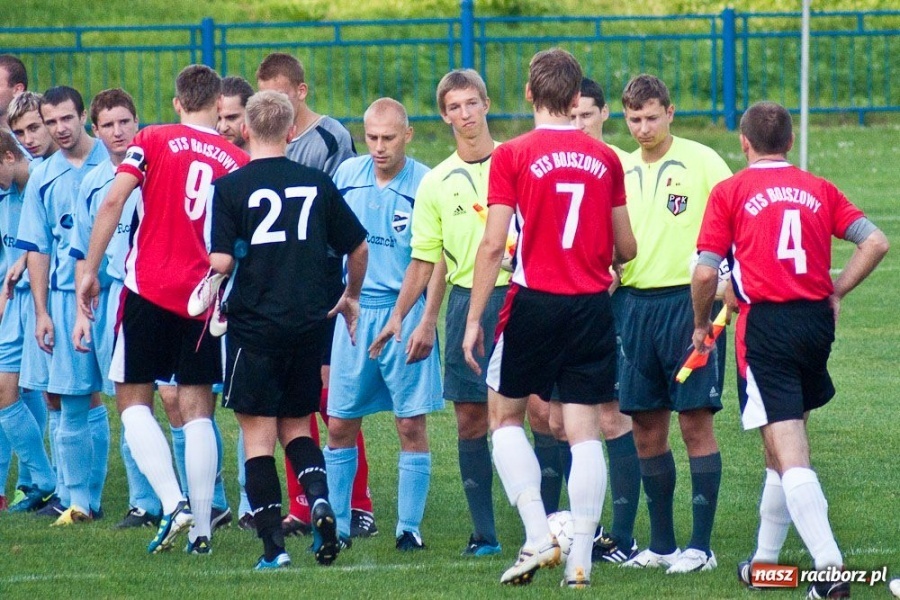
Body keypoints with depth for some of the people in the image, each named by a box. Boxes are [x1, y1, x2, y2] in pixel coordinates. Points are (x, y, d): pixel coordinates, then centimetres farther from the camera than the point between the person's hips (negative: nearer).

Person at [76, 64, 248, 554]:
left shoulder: (152, 142, 0)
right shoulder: (238, 161, 6)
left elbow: (113, 201, -10)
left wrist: (90, 270, -6)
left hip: (148, 289, -2)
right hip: (205, 295, 2)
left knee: (134, 399, 7)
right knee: (196, 408, 6)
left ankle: (172, 502, -11)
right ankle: (200, 528, 1)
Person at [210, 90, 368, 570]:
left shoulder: (230, 187, -7)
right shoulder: (317, 183, 4)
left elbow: (221, 261, -16)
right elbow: (358, 246, 11)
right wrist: (351, 297, 28)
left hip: (254, 323, -4)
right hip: (309, 323, 4)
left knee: (258, 433, 2)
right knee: (295, 426, 17)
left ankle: (273, 545, -4)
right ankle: (319, 498, -9)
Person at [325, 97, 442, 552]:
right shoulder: (347, 175, 5)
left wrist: (427, 321, -13)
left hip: (406, 315, -4)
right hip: (354, 312, 4)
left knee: (411, 424, -2)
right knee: (340, 425, 4)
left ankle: (409, 527, 5)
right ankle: (336, 523, 14)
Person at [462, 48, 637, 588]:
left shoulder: (513, 157, -6)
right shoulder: (606, 160, 4)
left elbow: (493, 245, -10)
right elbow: (626, 249, 11)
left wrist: (474, 320, -4)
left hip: (535, 301, -3)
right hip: (593, 307, 3)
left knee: (505, 416, 14)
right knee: (584, 430, 4)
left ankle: (539, 536, -1)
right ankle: (580, 560, 2)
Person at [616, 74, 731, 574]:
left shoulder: (701, 162, -4)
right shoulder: (622, 171, 13)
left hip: (688, 299, -6)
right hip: (637, 302, 6)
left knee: (695, 421, -5)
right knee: (646, 428, 7)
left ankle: (701, 546, -2)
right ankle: (661, 544, 16)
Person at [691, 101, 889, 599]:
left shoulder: (731, 192, 0)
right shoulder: (819, 190, 11)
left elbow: (705, 273, -4)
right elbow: (875, 242, 2)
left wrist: (701, 325, 12)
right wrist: (837, 290, 13)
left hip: (765, 324, -5)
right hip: (816, 320, 5)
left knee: (788, 455, -10)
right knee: (785, 446, 21)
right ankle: (765, 559, 30)